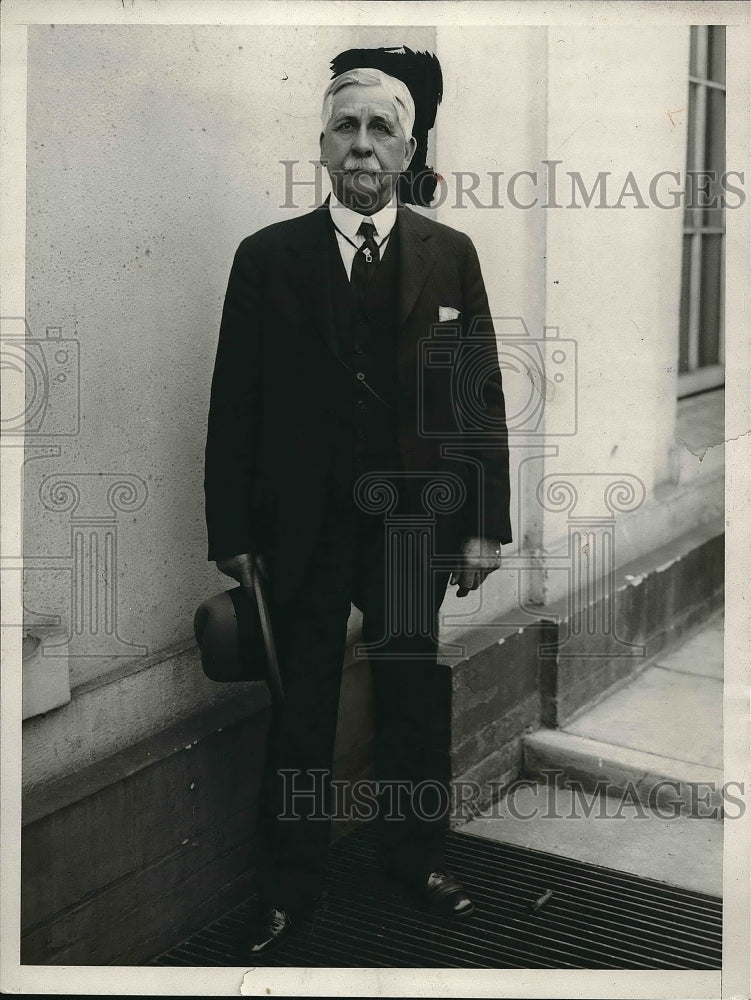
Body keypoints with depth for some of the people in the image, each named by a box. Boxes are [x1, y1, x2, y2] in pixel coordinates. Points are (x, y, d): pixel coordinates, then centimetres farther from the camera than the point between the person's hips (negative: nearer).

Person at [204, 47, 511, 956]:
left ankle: (414, 853, 34)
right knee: (301, 707, 10)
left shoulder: (451, 255, 1)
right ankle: (291, 880, 26)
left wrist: (485, 524, -2)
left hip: (417, 521, 1)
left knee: (414, 697, 14)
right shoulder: (267, 256, -3)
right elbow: (235, 401, -2)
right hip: (302, 525, -1)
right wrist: (231, 530, -4)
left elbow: (481, 393, 1)